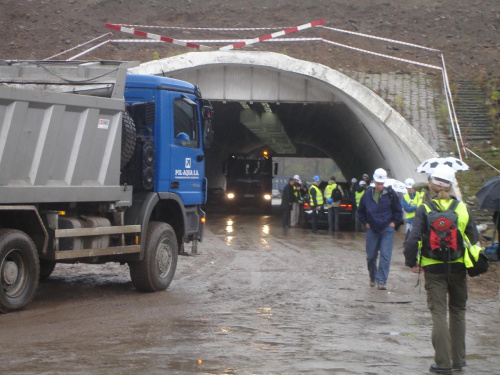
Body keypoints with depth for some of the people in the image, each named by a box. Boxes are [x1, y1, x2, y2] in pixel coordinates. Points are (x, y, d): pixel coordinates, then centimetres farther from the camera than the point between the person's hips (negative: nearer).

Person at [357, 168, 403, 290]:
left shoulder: (390, 194, -4)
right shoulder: (368, 194, 1)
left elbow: (398, 210, 7)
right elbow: (360, 211, 14)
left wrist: (394, 222, 0)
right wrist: (365, 223, 6)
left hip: (387, 229, -2)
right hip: (372, 229, 2)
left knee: (385, 255, -9)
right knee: (371, 256, 9)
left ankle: (381, 281, -6)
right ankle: (372, 277, 30)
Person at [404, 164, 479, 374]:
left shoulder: (424, 209, -10)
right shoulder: (462, 208, -3)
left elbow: (412, 240, -17)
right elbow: (474, 238, -1)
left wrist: (410, 262, -3)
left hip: (434, 268, -2)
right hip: (458, 268, 2)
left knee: (439, 314, 2)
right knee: (457, 312, 16)